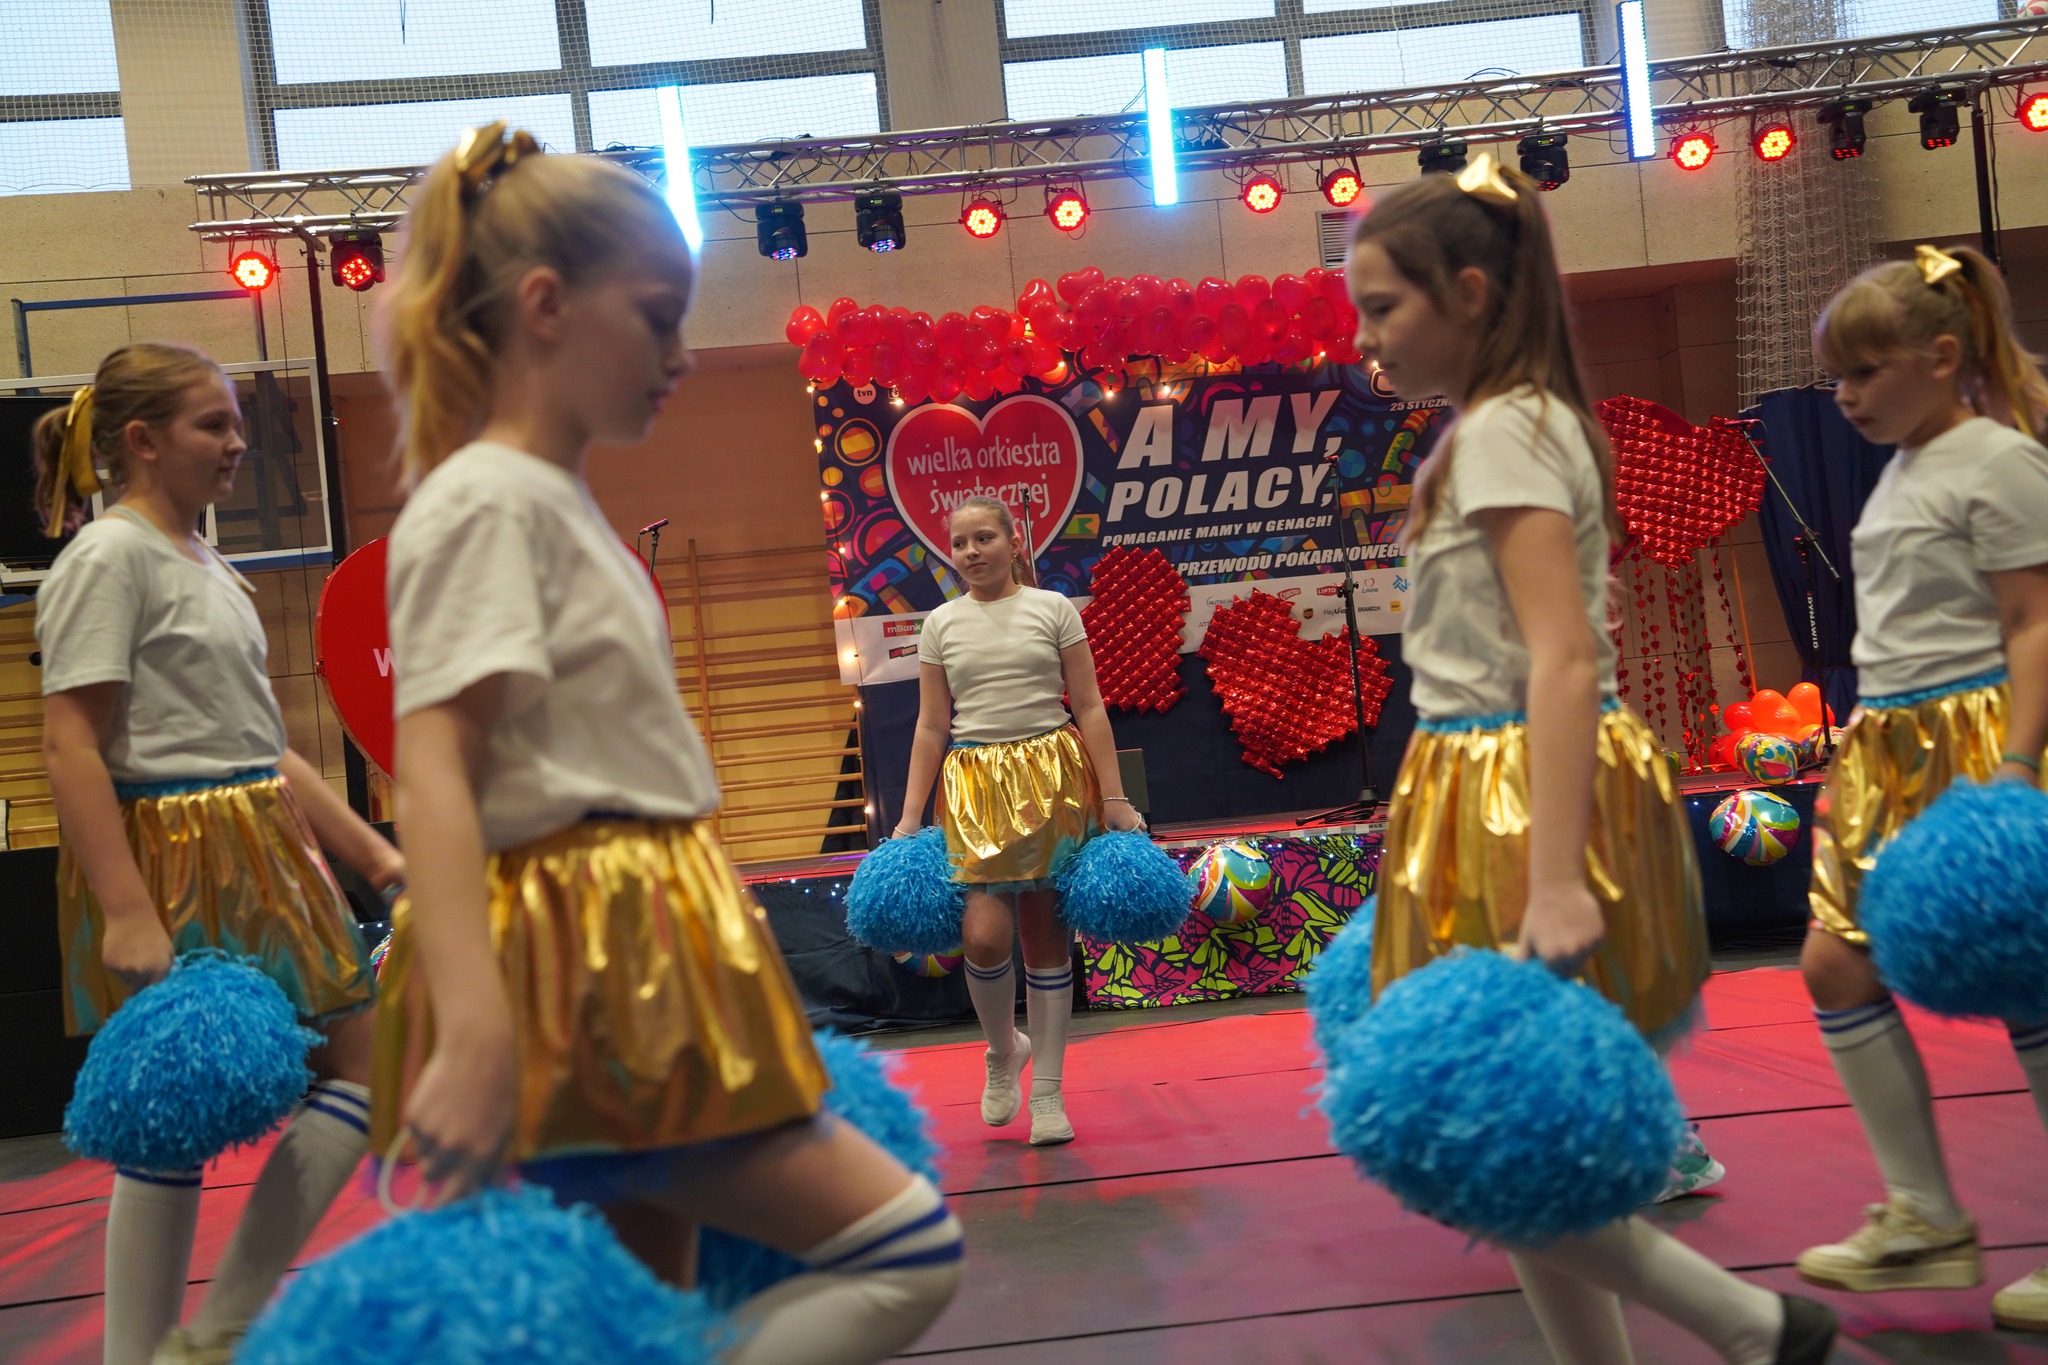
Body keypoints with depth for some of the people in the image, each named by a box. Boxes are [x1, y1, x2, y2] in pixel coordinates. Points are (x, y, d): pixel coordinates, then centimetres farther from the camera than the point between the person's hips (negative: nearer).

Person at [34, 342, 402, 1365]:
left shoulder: (206, 564, 17)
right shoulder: (110, 556, -9)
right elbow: (72, 747, -18)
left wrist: (376, 856, 17)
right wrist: (126, 912, -27)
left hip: (261, 853, 9)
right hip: (171, 861, -9)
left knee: (362, 1060, 8)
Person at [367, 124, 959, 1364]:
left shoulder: (559, 501, 15)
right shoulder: (486, 501, -12)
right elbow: (433, 769, -23)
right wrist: (474, 1033, -33)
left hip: (637, 970, 9)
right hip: (578, 976, -9)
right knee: (909, 1249, -10)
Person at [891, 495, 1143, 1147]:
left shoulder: (1052, 609, 4)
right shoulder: (941, 624, 9)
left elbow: (1090, 709, 2)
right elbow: (931, 726, 8)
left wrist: (1113, 798, -4)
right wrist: (910, 818, 2)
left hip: (1051, 777, -1)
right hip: (975, 782, 1)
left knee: (1046, 935, 2)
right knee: (984, 935, -14)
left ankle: (1047, 1091, 13)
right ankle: (1003, 1050, 16)